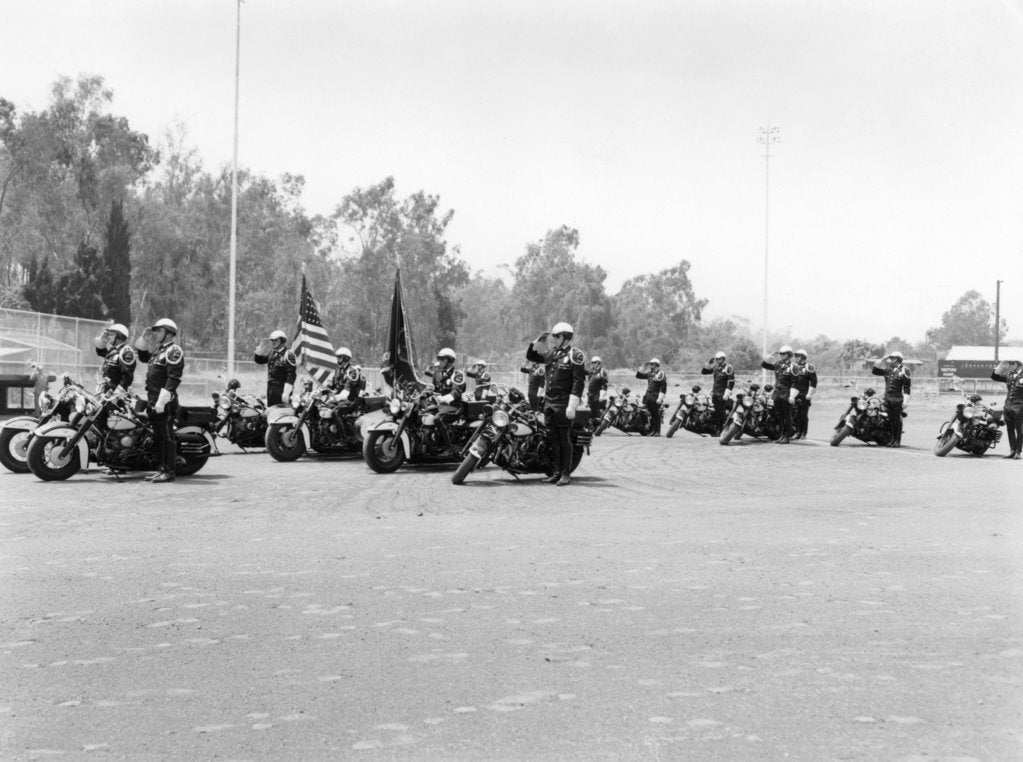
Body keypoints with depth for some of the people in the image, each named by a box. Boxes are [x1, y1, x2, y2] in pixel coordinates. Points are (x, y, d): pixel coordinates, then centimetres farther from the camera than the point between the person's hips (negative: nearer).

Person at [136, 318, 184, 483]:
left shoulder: (173, 351, -11)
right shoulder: (159, 350, 19)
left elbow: (174, 379, -19)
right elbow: (143, 357, 37)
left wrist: (162, 401, -24)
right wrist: (145, 340, 20)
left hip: (165, 403, -10)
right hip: (153, 400, 10)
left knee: (166, 436, -8)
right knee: (158, 436, 12)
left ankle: (169, 471, -7)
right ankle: (162, 469, 18)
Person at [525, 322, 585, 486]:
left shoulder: (575, 355, -8)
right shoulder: (551, 354, 15)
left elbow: (579, 382, -14)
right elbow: (530, 356, 25)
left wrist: (572, 406, -20)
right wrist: (537, 341, 7)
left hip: (564, 404, -7)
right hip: (549, 403, 7)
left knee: (564, 440, -3)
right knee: (553, 440, 9)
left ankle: (566, 474, 2)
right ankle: (557, 472, 16)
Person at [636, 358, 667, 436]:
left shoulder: (661, 374, -8)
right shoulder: (649, 373, 15)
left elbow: (663, 388, -13)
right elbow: (638, 375, 22)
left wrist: (660, 398, -19)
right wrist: (643, 368, 8)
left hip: (655, 397, -7)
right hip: (648, 396, 7)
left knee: (656, 415, -5)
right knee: (651, 414, 9)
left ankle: (657, 432, -2)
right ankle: (652, 430, 16)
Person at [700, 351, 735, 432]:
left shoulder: (728, 368, -8)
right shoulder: (715, 367, 13)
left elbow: (731, 382, -13)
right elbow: (703, 371, 18)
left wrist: (727, 394, -18)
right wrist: (708, 364, 3)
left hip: (723, 394, -7)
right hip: (715, 393, 7)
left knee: (723, 412, -10)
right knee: (716, 412, 9)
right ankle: (718, 429, 16)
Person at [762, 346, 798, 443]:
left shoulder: (792, 367, -11)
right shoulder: (778, 364, 10)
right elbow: (764, 365, 19)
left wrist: (792, 396, -19)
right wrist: (768, 357, 0)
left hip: (786, 394, -7)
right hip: (777, 393, 7)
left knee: (787, 416, -2)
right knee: (779, 415, 11)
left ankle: (787, 436, 3)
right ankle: (782, 434, 21)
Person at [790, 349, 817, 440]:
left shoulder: (809, 367, -3)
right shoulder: (793, 366, 14)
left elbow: (813, 381, -5)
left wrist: (810, 394, -11)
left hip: (804, 395, -5)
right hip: (795, 393, 5)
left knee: (804, 415, -2)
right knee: (795, 414, 0)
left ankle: (804, 433, 5)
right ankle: (798, 432, 8)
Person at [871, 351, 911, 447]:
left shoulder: (903, 370, -4)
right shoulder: (888, 369, 14)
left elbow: (907, 387, -8)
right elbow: (874, 370, 13)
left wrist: (906, 401, -14)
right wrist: (882, 360, 6)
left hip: (897, 398, -6)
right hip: (888, 398, 6)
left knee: (897, 420, -4)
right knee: (891, 419, 9)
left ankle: (898, 440, 0)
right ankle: (893, 438, 17)